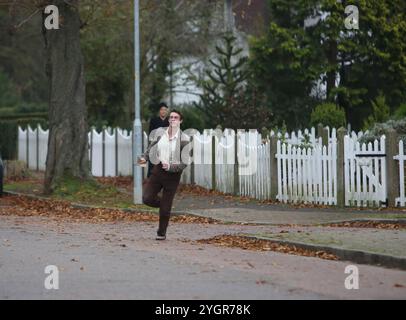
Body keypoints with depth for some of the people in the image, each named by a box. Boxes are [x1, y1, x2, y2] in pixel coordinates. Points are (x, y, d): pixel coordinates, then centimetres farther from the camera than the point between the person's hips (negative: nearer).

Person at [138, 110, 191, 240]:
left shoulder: (184, 139, -11)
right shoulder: (160, 132, 1)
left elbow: (185, 162, -11)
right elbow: (151, 147, 17)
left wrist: (170, 167, -24)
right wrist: (144, 157, 0)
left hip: (172, 174, -3)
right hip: (157, 170, 3)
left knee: (165, 209, 3)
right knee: (147, 198, -9)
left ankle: (161, 233, 24)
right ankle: (164, 204, 24)